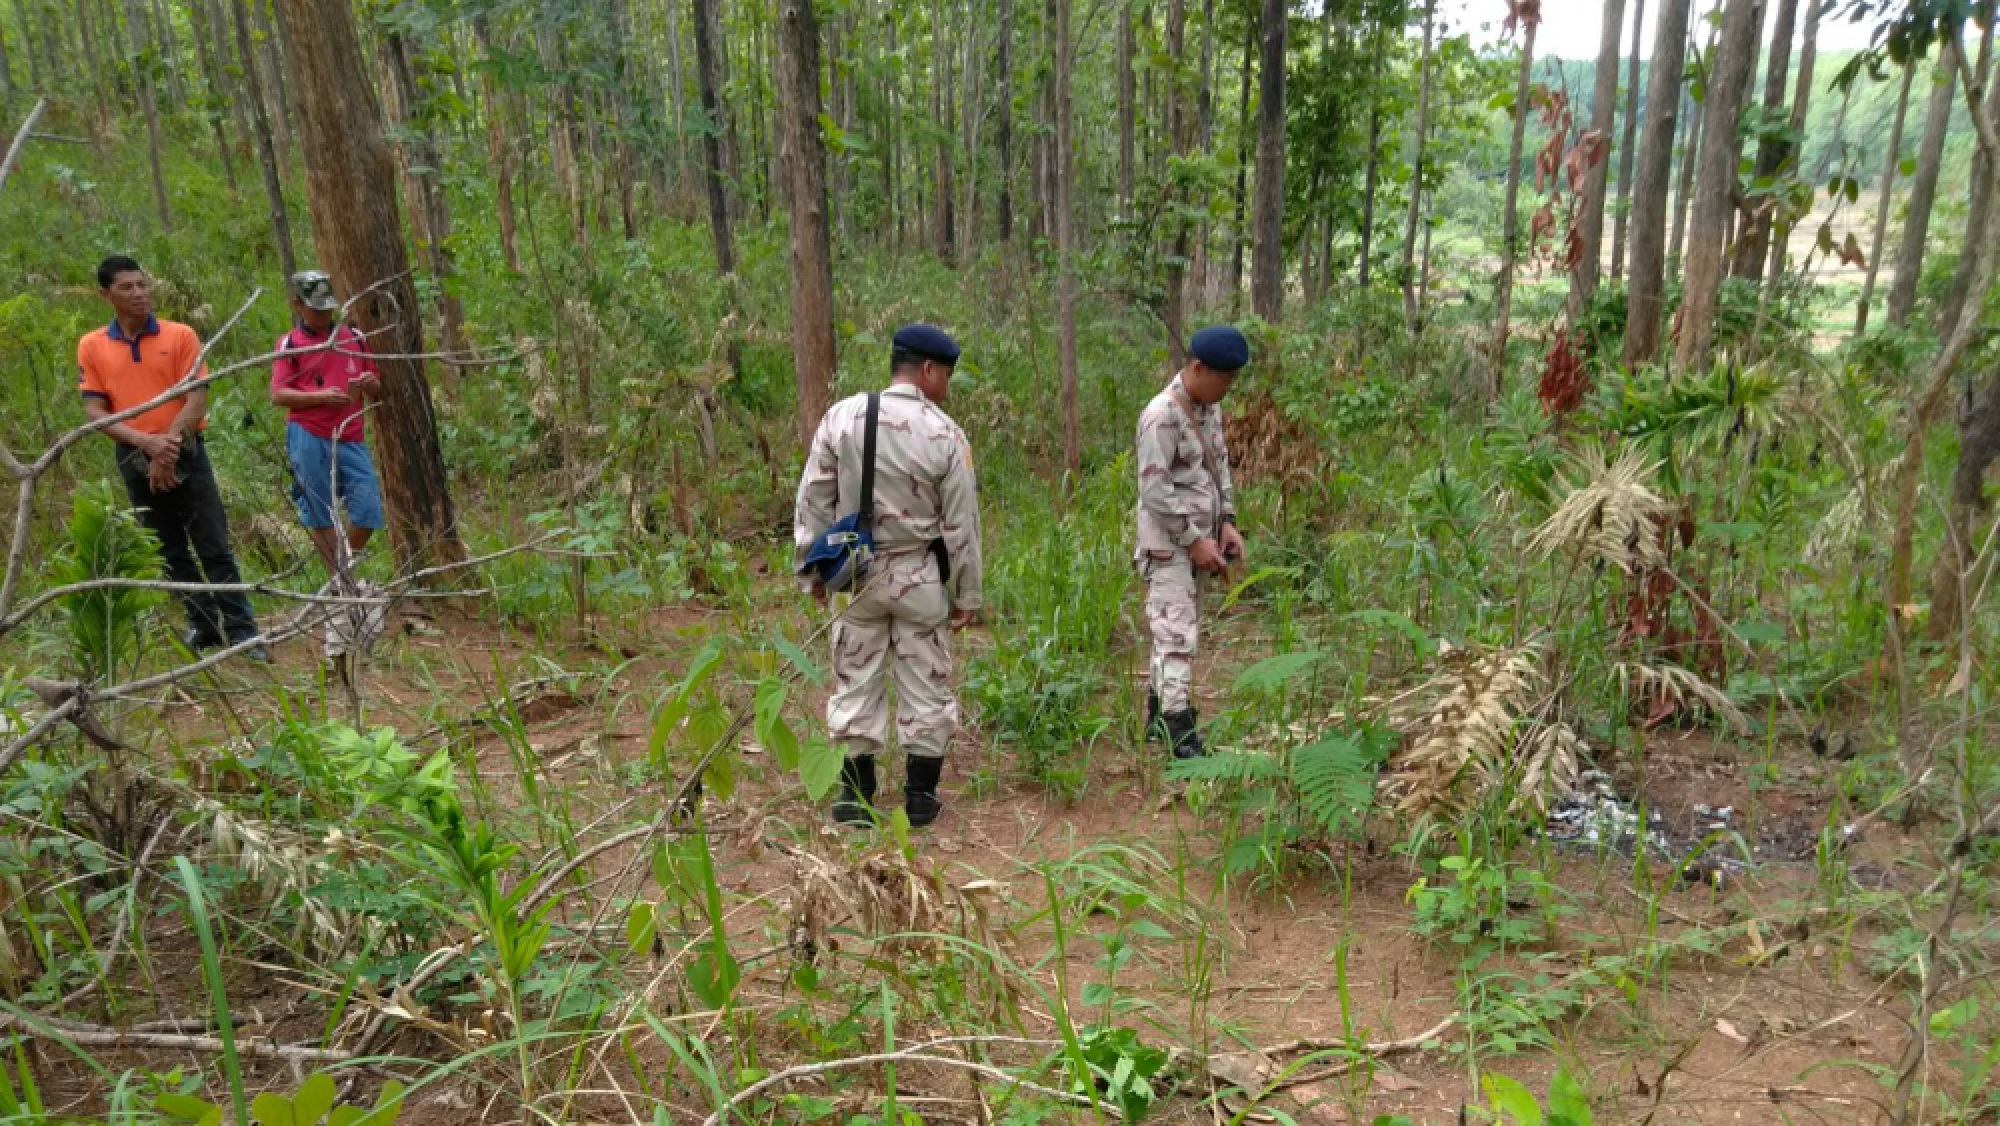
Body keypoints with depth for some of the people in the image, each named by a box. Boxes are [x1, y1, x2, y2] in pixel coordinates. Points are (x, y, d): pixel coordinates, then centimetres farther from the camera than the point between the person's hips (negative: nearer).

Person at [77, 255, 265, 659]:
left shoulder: (181, 335, -1)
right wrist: (146, 443, -16)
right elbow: (95, 411, 0)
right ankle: (205, 626, 18)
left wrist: (169, 445, -17)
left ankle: (241, 631, -1)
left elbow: (196, 399, -6)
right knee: (172, 551, 9)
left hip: (185, 452, -2)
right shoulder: (91, 346, 4)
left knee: (214, 546, -3)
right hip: (134, 459, 2)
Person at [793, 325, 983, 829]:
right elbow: (961, 525, -6)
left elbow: (814, 499, 0)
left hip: (856, 572, 2)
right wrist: (967, 594, 4)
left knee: (857, 679, 11)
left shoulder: (842, 416, -4)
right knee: (924, 682, 9)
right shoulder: (945, 434, -10)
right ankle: (921, 796, 17)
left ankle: (856, 793, 19)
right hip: (919, 575, -2)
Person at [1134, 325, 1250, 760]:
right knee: (1178, 636, -11)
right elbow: (1155, 492, -21)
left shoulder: (1210, 409, 9)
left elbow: (1220, 468, 18)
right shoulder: (1162, 415, -18)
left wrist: (1226, 523, 6)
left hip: (1196, 540, 9)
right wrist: (1194, 540, -18)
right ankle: (1180, 737, -10)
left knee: (1177, 631, 15)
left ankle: (1159, 718, 26)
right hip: (1169, 544, -9)